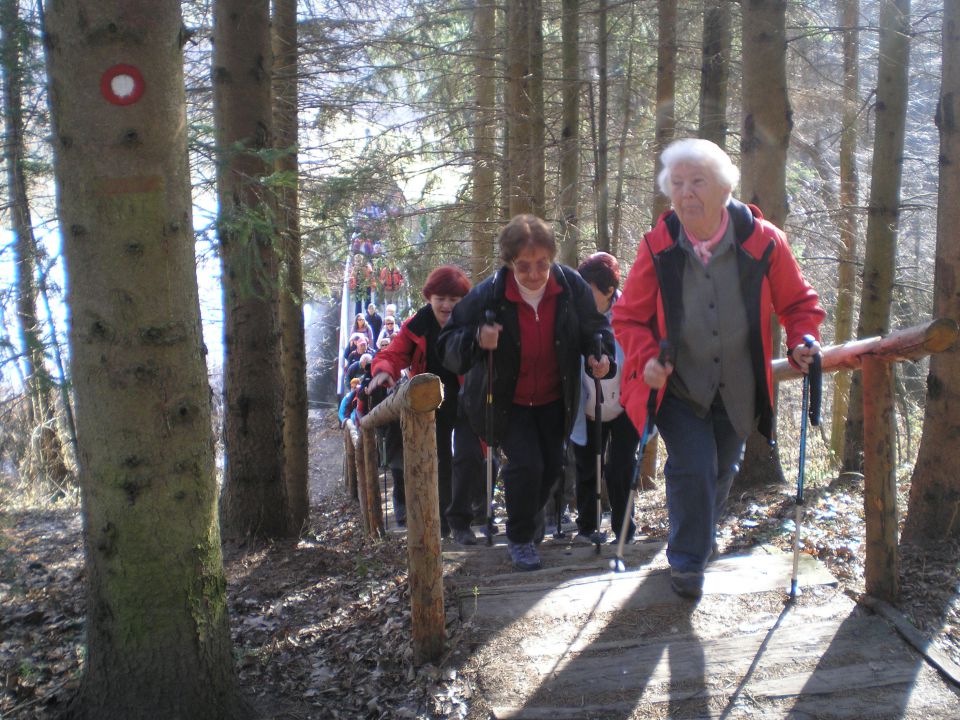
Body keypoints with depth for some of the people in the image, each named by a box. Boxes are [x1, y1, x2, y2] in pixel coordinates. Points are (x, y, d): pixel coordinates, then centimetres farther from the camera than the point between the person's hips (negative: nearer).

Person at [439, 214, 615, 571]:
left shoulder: (572, 285, -17)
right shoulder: (487, 295, -24)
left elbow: (595, 327, 0)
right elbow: (449, 347, -17)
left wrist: (600, 354, -22)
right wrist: (475, 339, -39)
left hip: (553, 399, 4)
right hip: (506, 401, -3)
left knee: (552, 464, 12)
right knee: (526, 463, -14)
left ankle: (532, 513, 46)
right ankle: (520, 538, 12)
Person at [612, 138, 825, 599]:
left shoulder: (763, 241, -14)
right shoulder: (658, 247, -15)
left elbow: (797, 302, 0)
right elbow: (629, 317, -7)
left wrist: (802, 341, -17)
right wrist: (647, 359, -24)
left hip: (738, 388, 3)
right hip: (680, 385, -2)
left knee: (722, 470, 19)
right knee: (693, 470, -9)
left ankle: (702, 534, 49)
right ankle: (687, 561, 14)